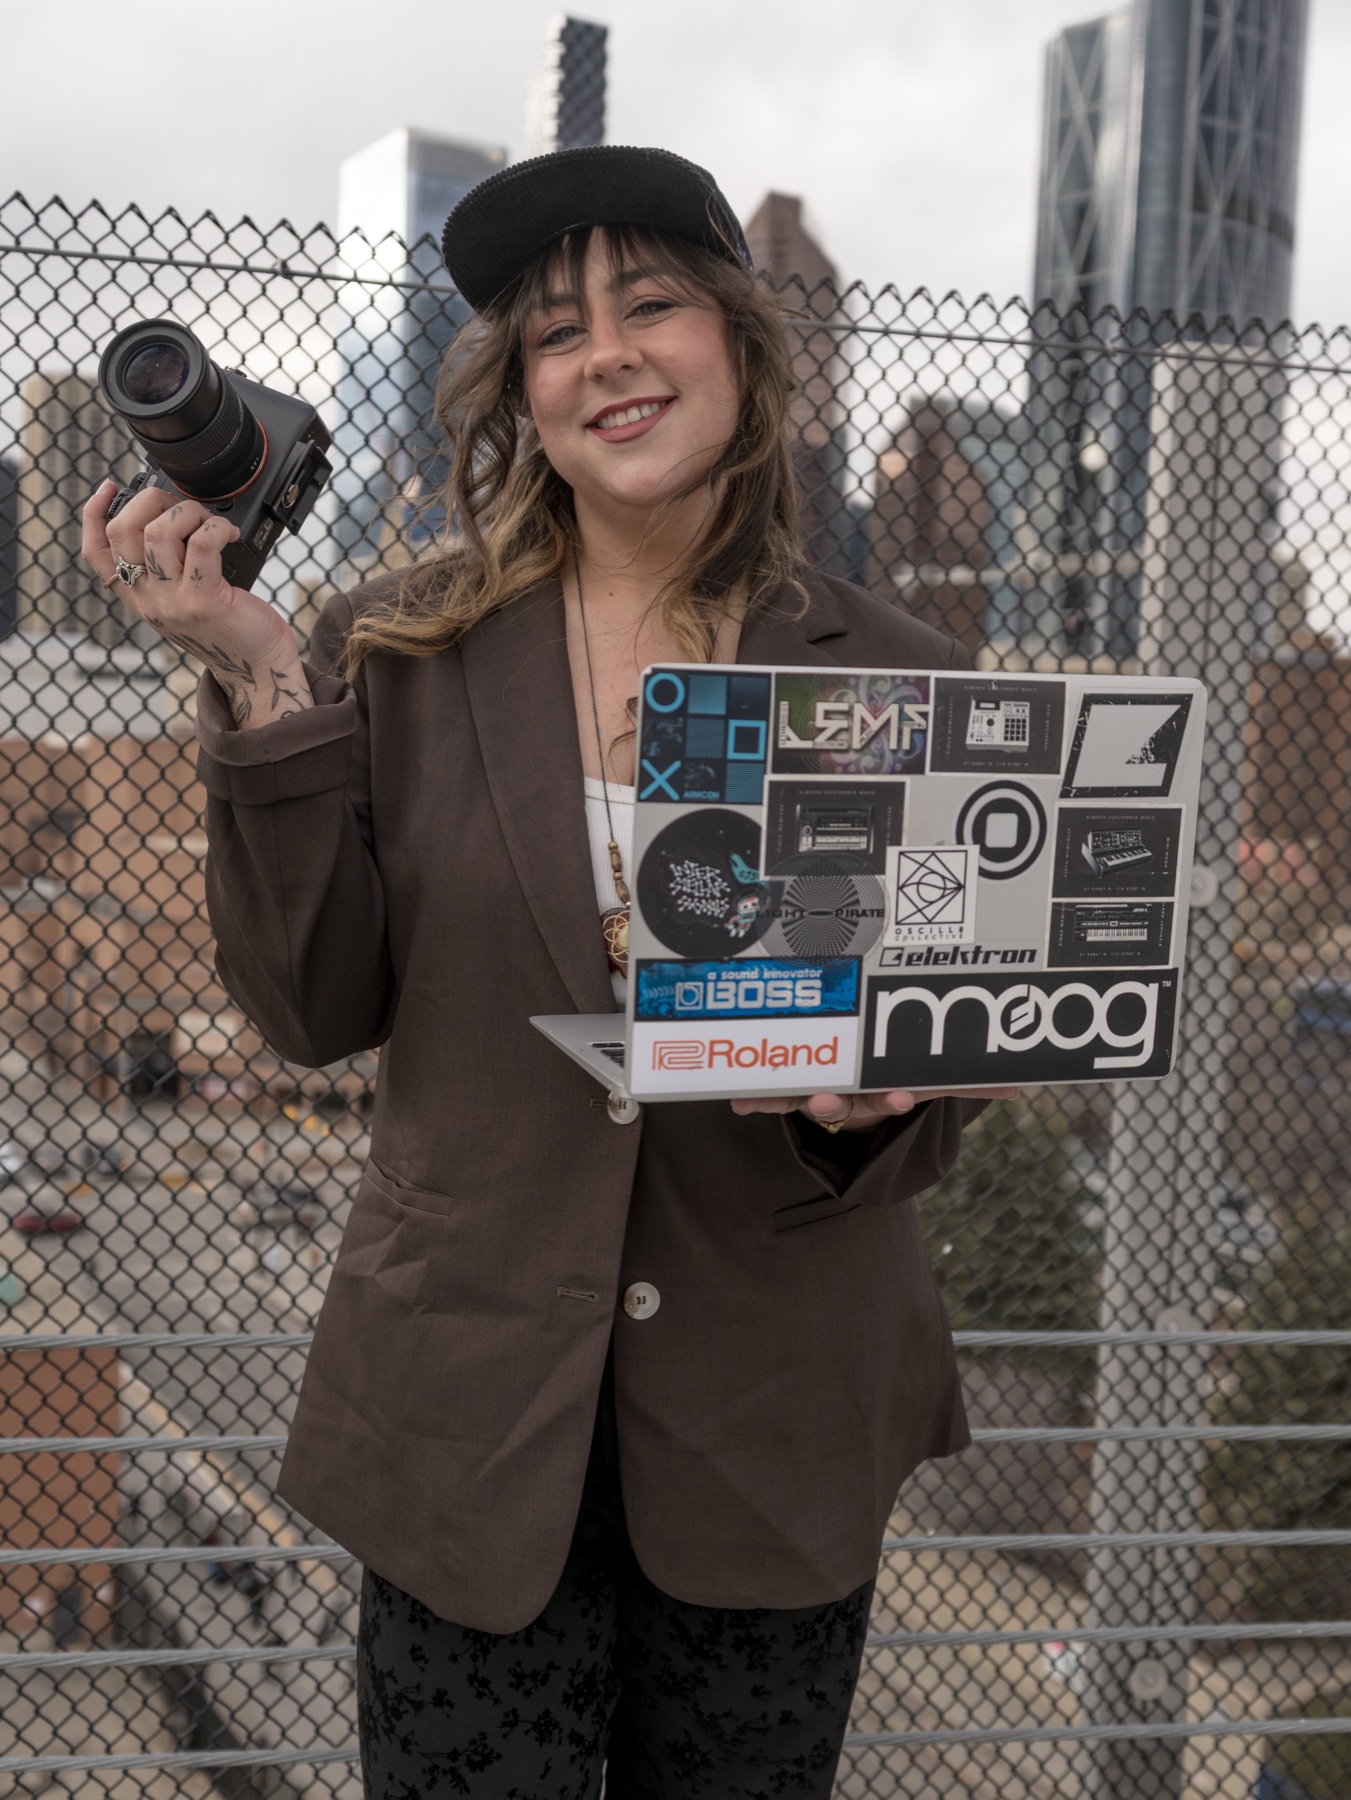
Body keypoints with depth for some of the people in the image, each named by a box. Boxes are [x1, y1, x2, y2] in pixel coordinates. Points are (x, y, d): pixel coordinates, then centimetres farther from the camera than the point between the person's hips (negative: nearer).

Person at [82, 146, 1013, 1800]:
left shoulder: (895, 682, -2)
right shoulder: (400, 652, -4)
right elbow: (312, 1011, -7)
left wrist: (865, 1106, -19)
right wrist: (259, 683, -15)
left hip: (776, 1428, 2)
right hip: (473, 1413, -1)